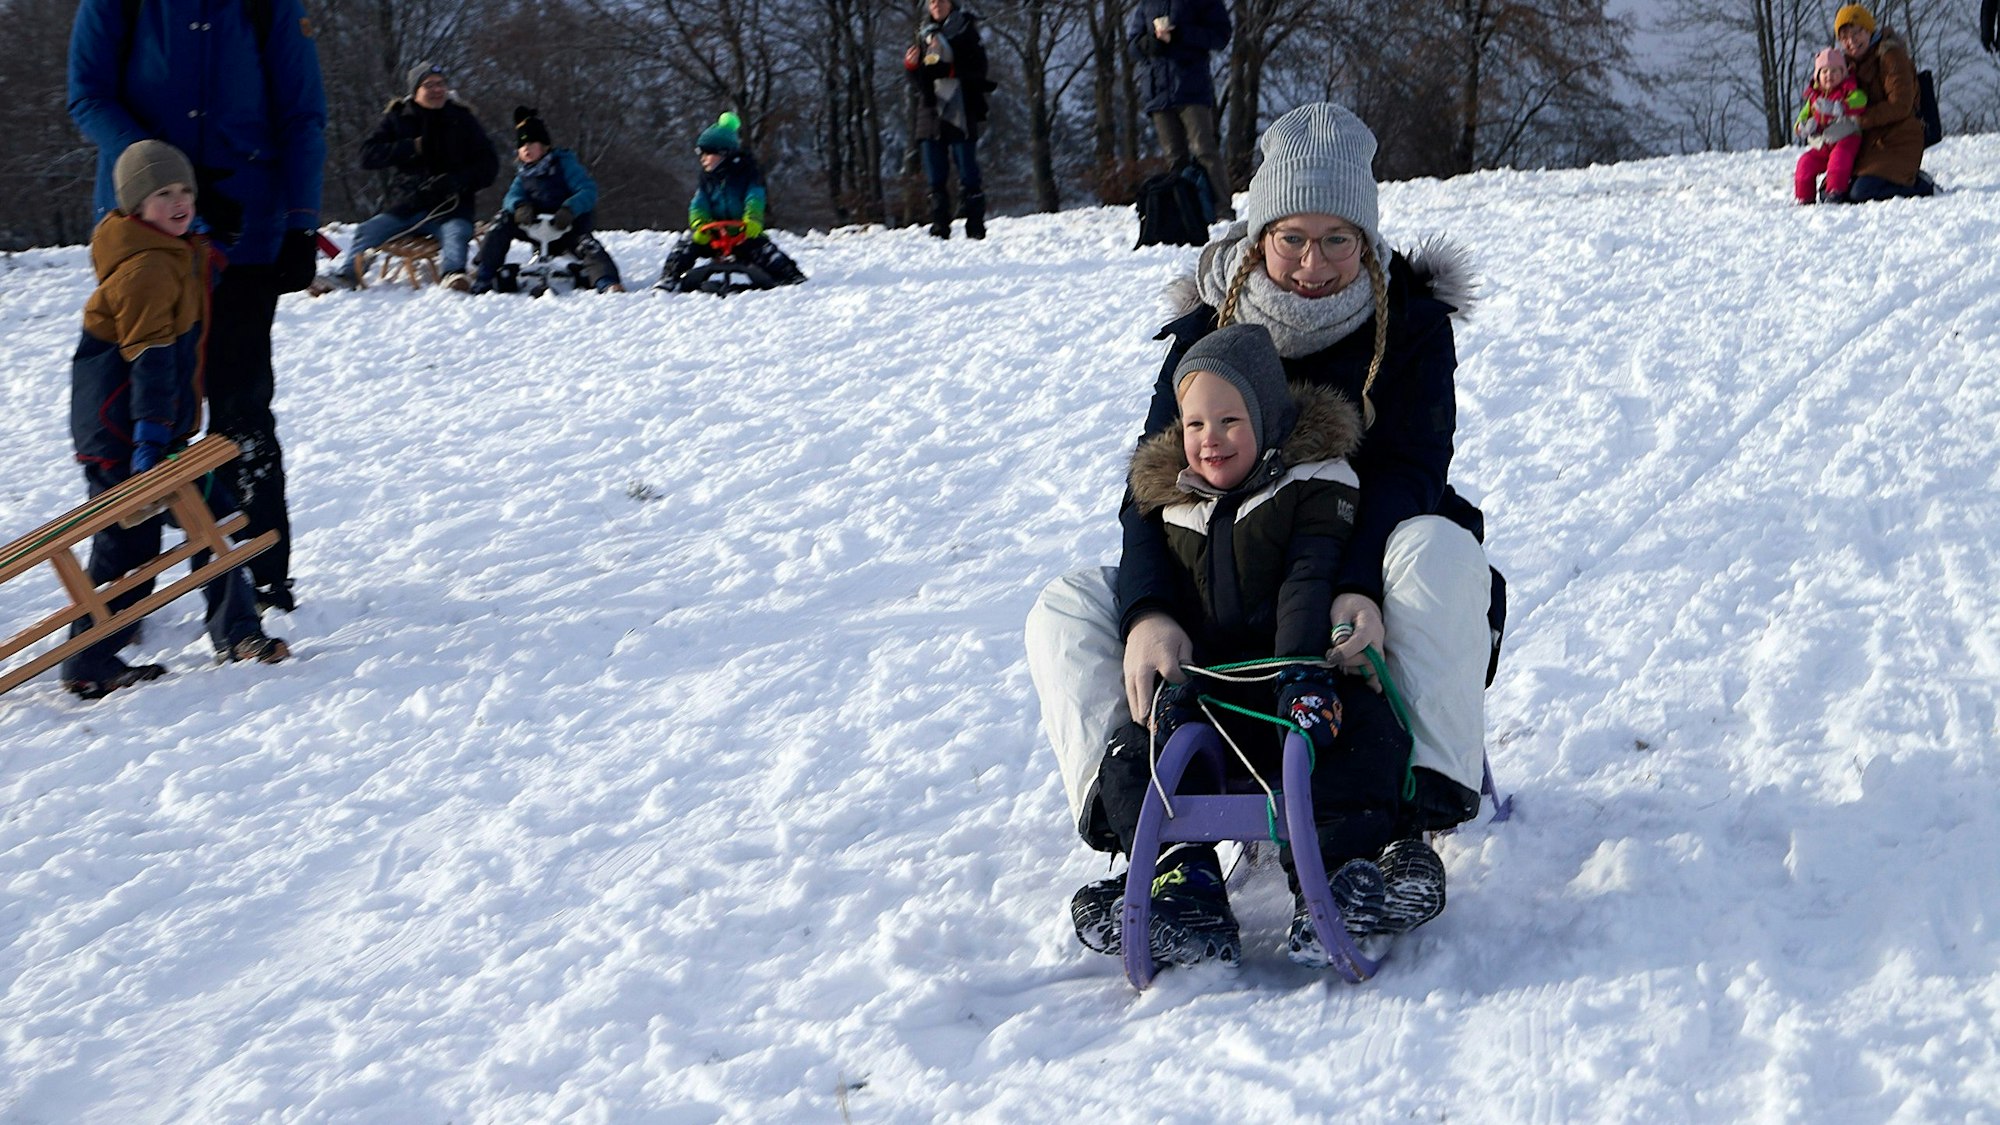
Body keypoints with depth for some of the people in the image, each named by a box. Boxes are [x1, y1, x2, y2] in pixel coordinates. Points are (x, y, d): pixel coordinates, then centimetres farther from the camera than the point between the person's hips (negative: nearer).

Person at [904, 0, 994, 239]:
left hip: (961, 113, -4)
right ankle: (939, 226, 5)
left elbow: (977, 71, -5)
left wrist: (945, 69, -16)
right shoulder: (923, 35, 14)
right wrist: (911, 66, -6)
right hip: (931, 112, 4)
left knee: (969, 175, -6)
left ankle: (976, 227, -4)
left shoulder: (966, 31, 4)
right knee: (936, 177, 2)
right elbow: (916, 83, 15)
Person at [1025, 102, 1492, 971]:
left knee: (1440, 551, -37)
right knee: (1065, 611, -17)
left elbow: (1408, 473, -18)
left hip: (1364, 587, -2)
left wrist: (1363, 590, -41)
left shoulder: (1411, 324, -5)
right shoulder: (1209, 330, -1)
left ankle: (1422, 809, -38)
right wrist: (1148, 615, -32)